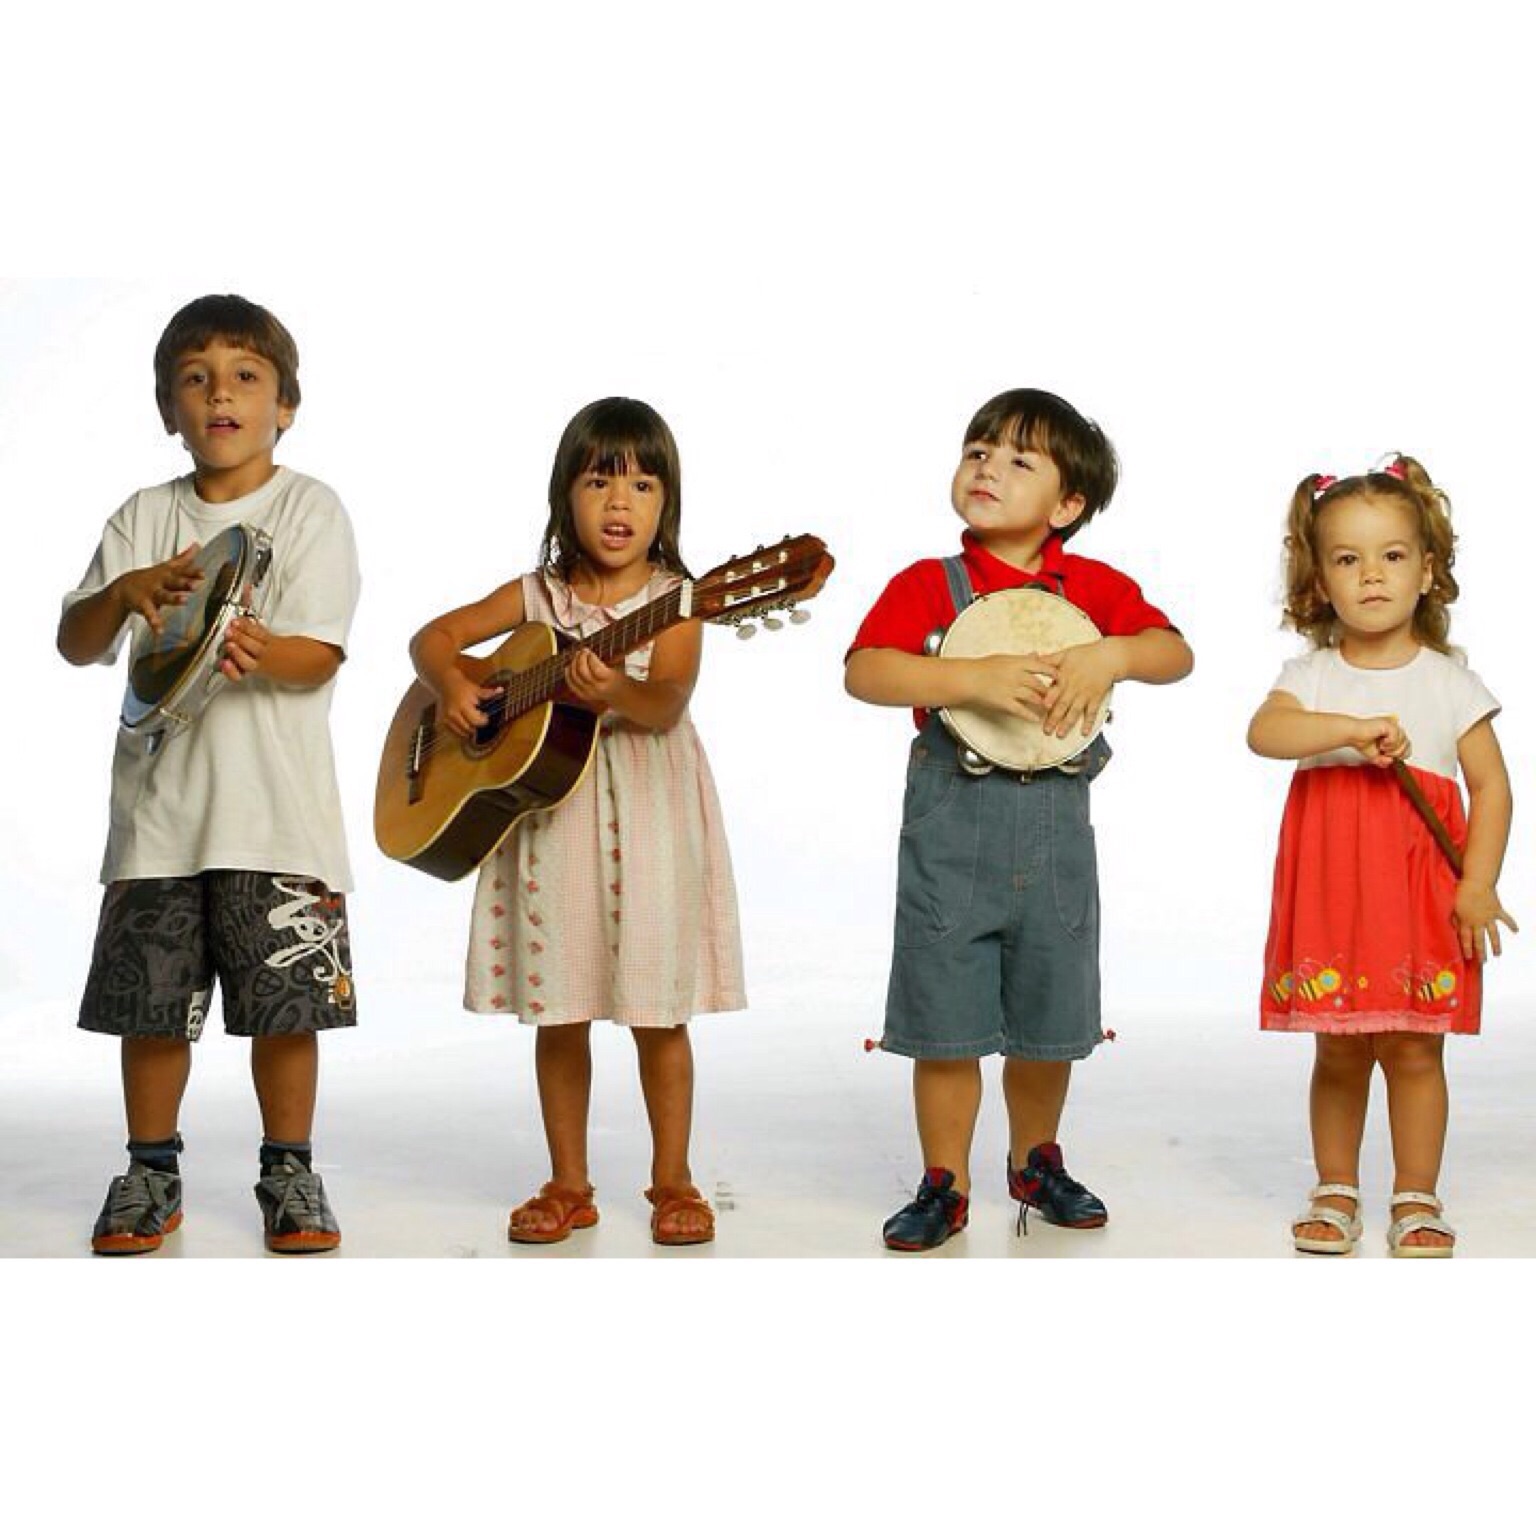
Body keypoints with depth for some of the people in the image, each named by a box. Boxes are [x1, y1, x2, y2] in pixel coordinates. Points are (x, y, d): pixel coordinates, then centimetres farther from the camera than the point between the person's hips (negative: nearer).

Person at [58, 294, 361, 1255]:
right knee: (149, 996, 7)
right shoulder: (145, 518, 11)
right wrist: (125, 590, -16)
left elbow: (319, 655, -8)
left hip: (277, 805, -3)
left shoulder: (311, 509, 1)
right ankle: (152, 1172, 21)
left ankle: (289, 1169, 16)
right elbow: (77, 644, 5)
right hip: (159, 797, 3)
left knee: (287, 1002, 0)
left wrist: (257, 652, -30)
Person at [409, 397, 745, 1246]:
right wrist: (451, 682, -9)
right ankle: (569, 1185, 20)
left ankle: (672, 1181, 17)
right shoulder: (538, 595, 5)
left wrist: (620, 692, -40)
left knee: (658, 1009, 2)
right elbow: (432, 636, 11)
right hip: (549, 808, 3)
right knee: (559, 1009, 8)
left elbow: (668, 704, -19)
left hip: (650, 816, -3)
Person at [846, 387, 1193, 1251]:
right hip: (952, 823, -2)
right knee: (947, 1019, 2)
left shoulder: (1095, 586, 6)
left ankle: (1036, 1162, 35)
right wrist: (974, 678, -28)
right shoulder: (928, 585, -3)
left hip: (1056, 829, 2)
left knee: (1050, 1017, 14)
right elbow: (864, 670, -17)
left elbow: (1176, 652, -1)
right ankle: (947, 1185, 16)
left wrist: (1113, 655, -21)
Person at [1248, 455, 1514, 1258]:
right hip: (1331, 885, 1)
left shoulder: (1449, 681, 2)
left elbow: (1491, 784, 1)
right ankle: (1336, 1191, 22)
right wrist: (1350, 729, -31)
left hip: (1422, 888, -1)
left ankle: (1416, 1199, 14)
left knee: (1414, 1048, 2)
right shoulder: (1311, 677, 3)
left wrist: (1478, 886, -9)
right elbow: (1263, 732, -17)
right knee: (1338, 1051, 8)